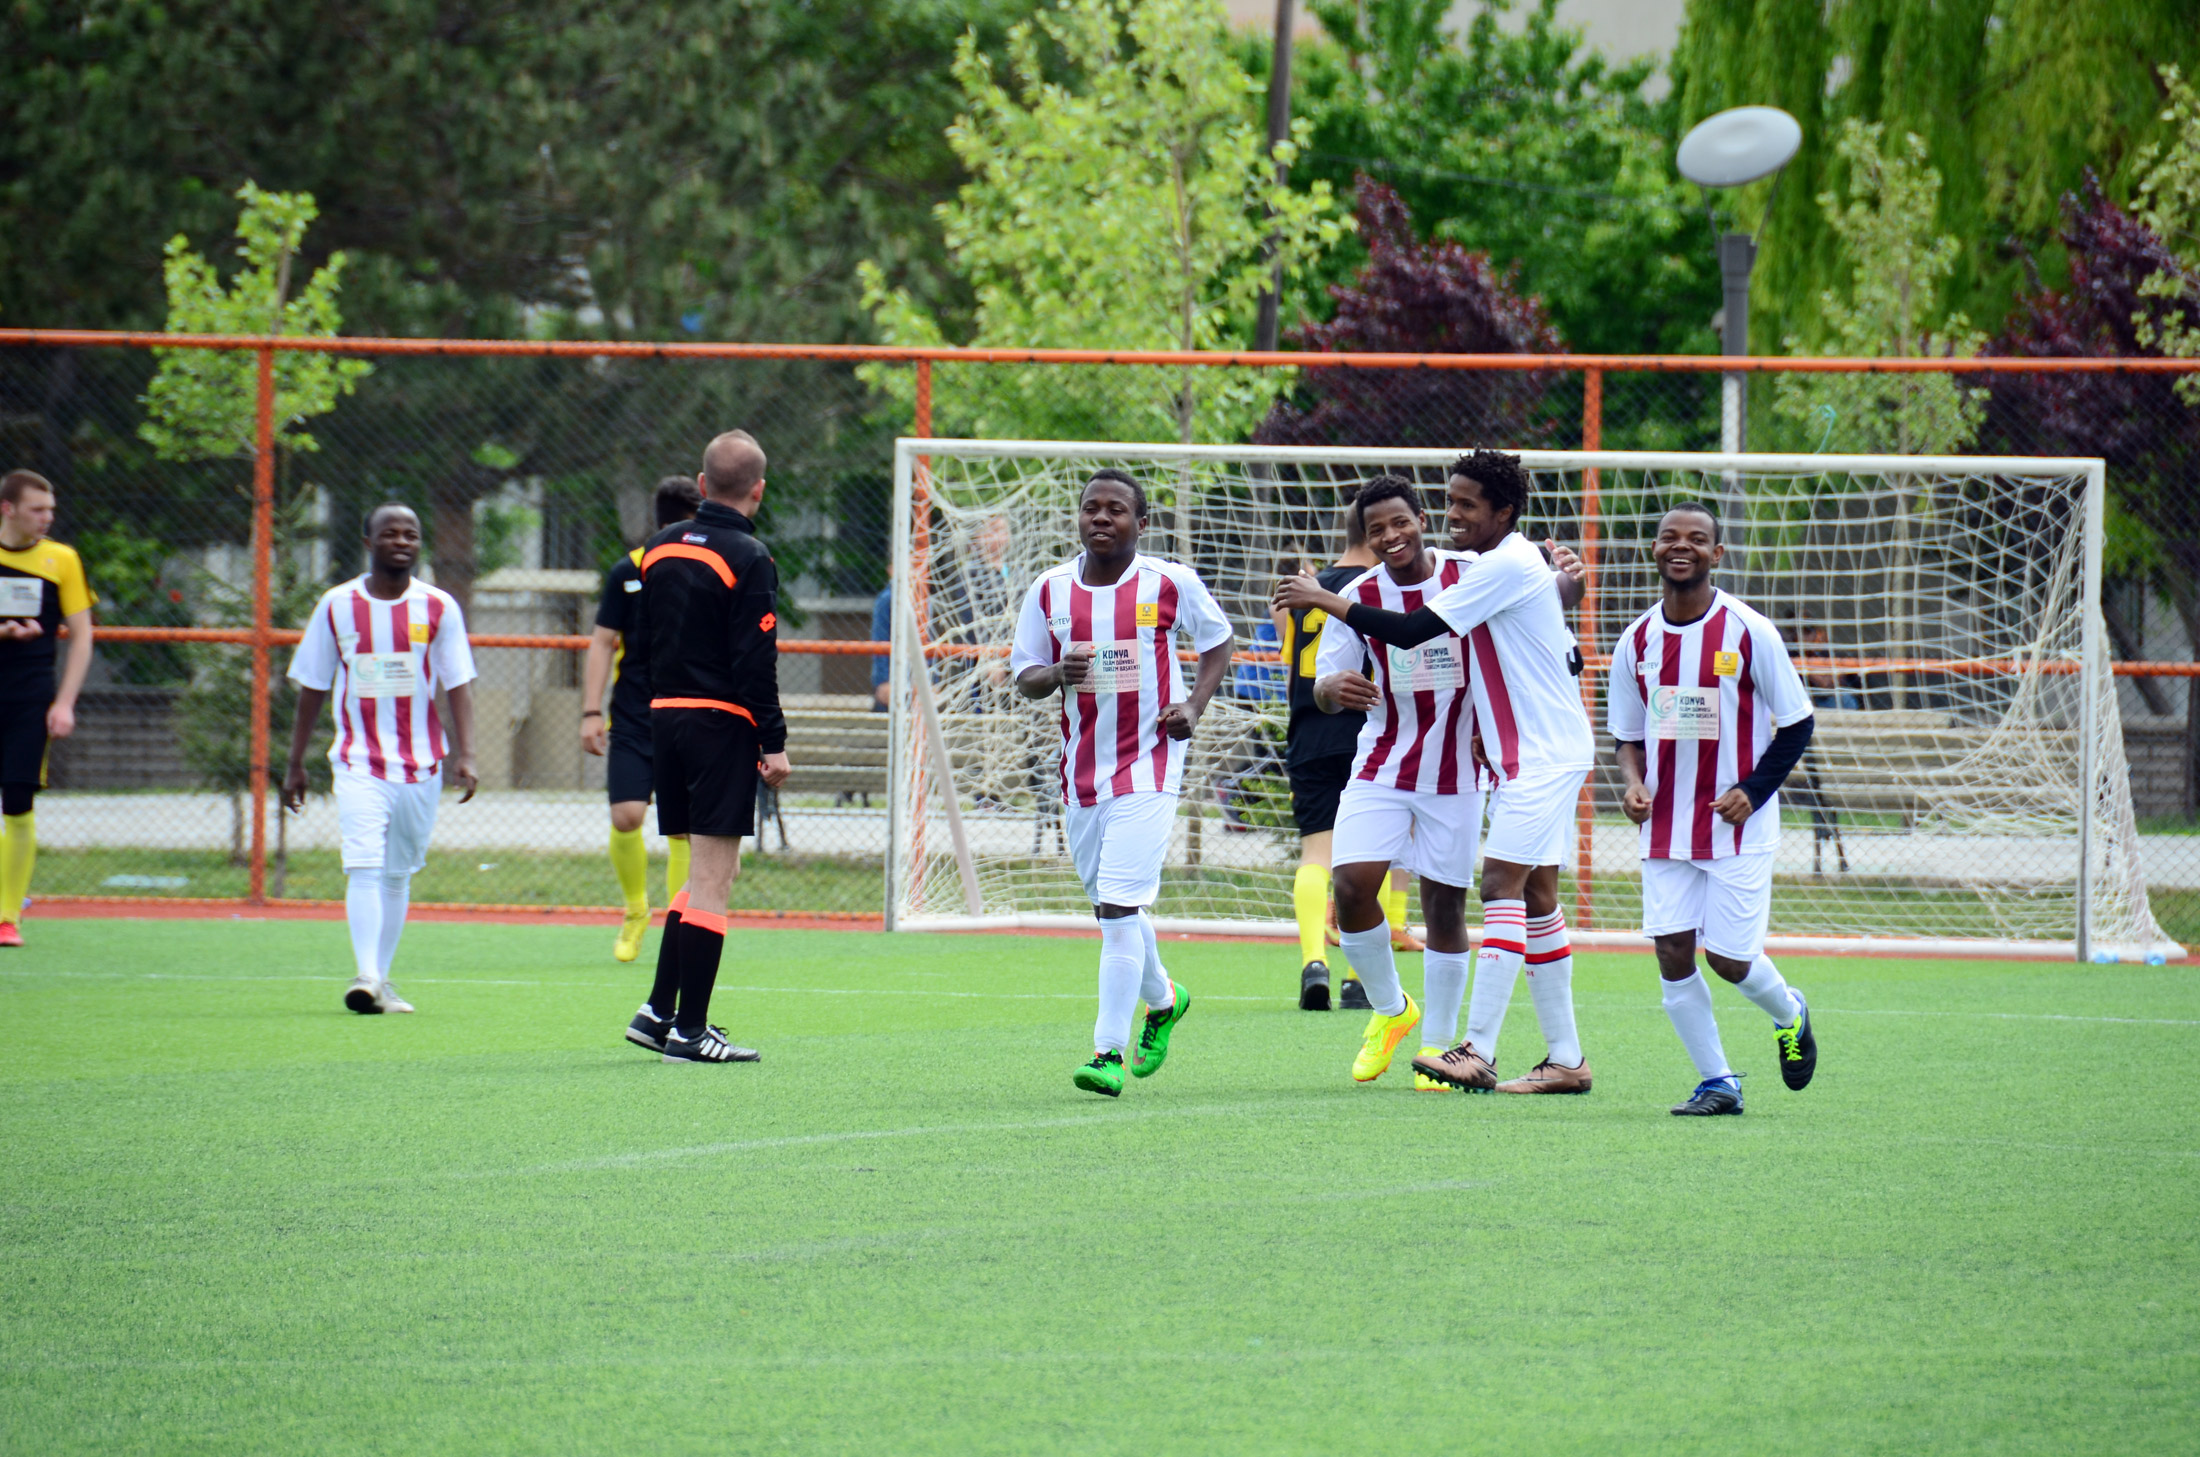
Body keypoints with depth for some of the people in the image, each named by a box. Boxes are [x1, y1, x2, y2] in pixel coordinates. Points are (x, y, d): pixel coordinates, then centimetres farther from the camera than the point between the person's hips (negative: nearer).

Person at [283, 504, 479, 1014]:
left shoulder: (438, 607, 2)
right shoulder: (337, 606, 2)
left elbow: (458, 686, 0)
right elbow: (312, 689, 9)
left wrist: (465, 756, -12)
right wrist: (295, 764, 9)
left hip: (420, 764, 2)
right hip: (359, 762, -2)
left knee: (398, 874, 7)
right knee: (363, 866, -18)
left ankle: (380, 981, 16)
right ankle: (364, 976, -27)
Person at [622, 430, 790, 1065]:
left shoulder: (659, 548, 11)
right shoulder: (748, 559, -11)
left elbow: (642, 640, 15)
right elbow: (756, 661, -15)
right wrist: (775, 743, -11)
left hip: (664, 717, 7)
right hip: (722, 725, -7)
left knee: (707, 870, 18)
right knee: (713, 876, -4)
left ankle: (658, 1011, 14)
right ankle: (688, 1029, -5)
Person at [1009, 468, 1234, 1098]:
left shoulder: (1171, 583, -4)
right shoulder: (1050, 590, 4)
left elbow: (1217, 643, 11)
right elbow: (1023, 676, 8)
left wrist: (1194, 705, -5)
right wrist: (1058, 674, -15)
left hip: (1148, 766, -4)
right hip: (1081, 772, 4)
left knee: (1119, 905, -15)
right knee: (1112, 908, 15)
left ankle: (1109, 1053, -14)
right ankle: (1162, 999, 44)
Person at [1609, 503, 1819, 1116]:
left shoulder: (1750, 632, -9)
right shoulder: (1637, 640, 3)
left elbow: (1797, 722, -2)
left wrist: (1753, 790, -13)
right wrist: (1634, 783, -7)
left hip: (1737, 825, -4)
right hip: (1666, 827, 4)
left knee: (1729, 956, -6)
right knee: (1672, 951, -6)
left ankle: (1790, 1015, 28)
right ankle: (1717, 1083, 6)